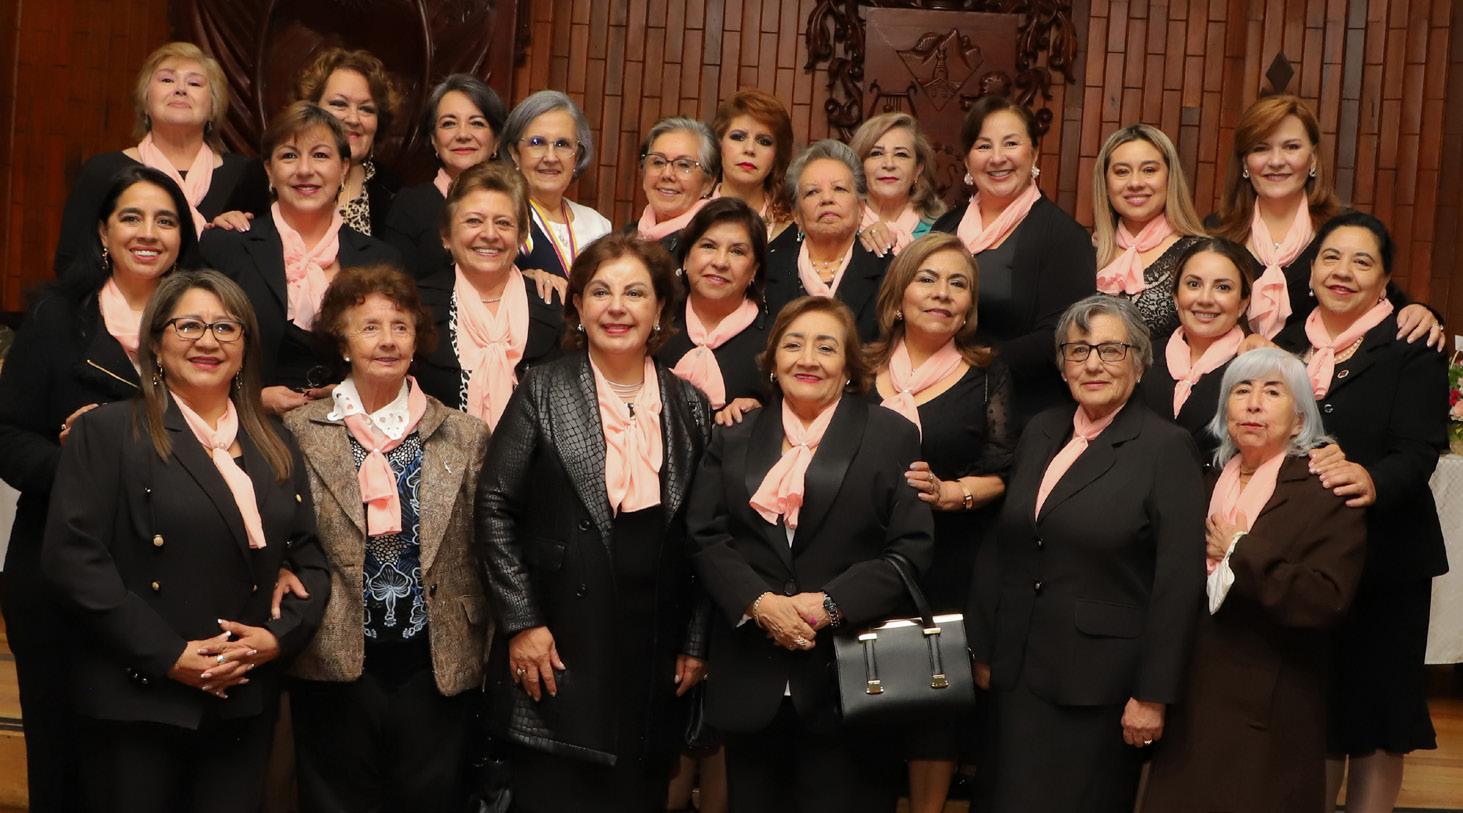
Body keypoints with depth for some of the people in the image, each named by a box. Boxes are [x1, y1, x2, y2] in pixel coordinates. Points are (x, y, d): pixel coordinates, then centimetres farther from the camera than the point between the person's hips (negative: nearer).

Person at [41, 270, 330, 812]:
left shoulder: (274, 444, 14)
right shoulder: (108, 431, -2)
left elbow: (310, 558, 13)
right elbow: (73, 558, -11)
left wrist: (280, 635, -6)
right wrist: (167, 655, -16)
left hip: (246, 703, 4)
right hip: (138, 702, -4)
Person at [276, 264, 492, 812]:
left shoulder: (465, 437, 6)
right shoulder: (300, 432, 2)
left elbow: (485, 557, 7)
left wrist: (489, 656, 5)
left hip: (439, 666, 1)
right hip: (336, 664, -1)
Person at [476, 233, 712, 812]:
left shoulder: (688, 407, 8)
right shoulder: (543, 391, -1)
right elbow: (495, 508, -4)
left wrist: (695, 645, 6)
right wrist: (521, 623, -10)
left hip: (654, 660, 3)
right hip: (558, 649, -3)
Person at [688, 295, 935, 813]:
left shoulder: (892, 437, 4)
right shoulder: (734, 441, 13)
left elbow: (911, 550, -5)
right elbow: (707, 538, 3)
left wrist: (830, 605, -16)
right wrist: (761, 604, -14)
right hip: (751, 681, 3)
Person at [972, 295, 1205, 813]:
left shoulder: (1166, 448, -8)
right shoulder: (1041, 432, 10)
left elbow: (1178, 582, -12)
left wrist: (1152, 695, -14)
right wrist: (984, 649, 15)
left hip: (1100, 686, -5)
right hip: (1017, 676, 5)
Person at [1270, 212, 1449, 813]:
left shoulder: (1412, 348, -5)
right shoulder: (1286, 346, 10)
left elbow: (1420, 449, -16)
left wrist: (1375, 481, -36)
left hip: (1386, 557, -3)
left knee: (1376, 703, 3)